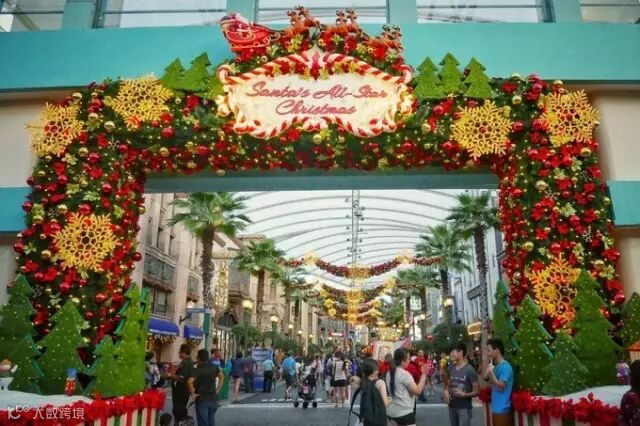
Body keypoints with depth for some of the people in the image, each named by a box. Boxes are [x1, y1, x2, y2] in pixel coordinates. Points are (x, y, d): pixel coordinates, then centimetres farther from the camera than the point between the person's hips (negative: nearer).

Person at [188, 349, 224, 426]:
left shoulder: (196, 370, -16)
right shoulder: (214, 367, 2)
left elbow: (189, 382, -31)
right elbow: (222, 376, 15)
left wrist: (192, 394, -17)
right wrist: (218, 389, 17)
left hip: (202, 400, -5)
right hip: (213, 399, 5)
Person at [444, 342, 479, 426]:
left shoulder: (470, 370, -12)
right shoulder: (450, 368, 4)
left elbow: (477, 391, -10)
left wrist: (464, 394, -25)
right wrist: (446, 392, -6)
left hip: (464, 408, -5)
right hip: (452, 406, 6)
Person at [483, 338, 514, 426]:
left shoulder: (505, 367, -16)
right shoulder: (497, 366, 12)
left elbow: (500, 387, -20)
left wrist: (491, 372, -21)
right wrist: (486, 377, 1)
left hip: (503, 410, -9)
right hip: (496, 408, 9)